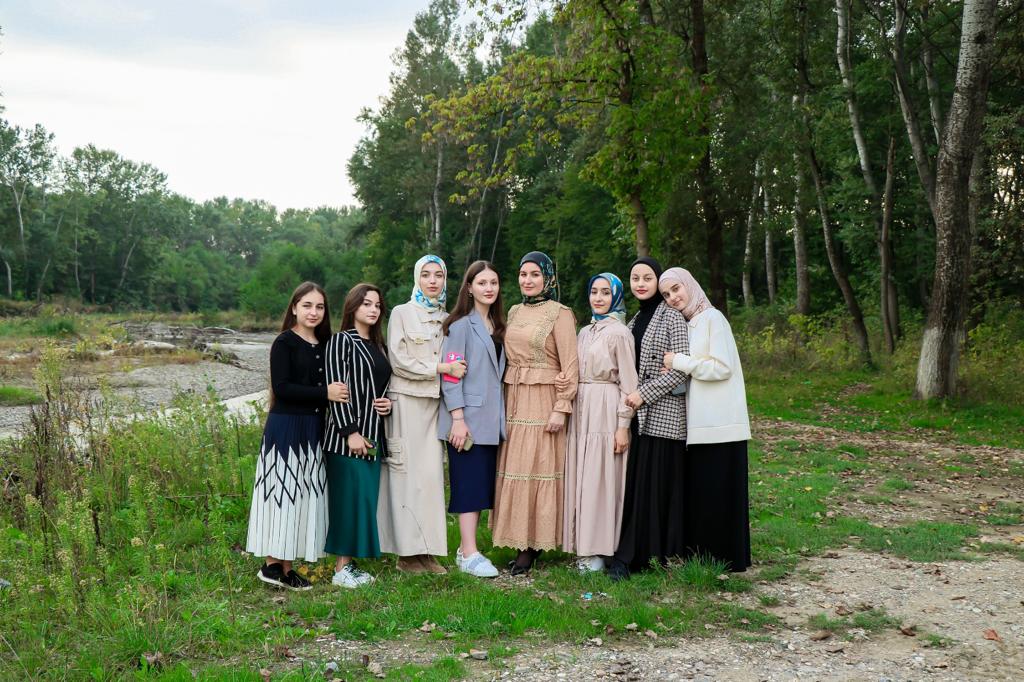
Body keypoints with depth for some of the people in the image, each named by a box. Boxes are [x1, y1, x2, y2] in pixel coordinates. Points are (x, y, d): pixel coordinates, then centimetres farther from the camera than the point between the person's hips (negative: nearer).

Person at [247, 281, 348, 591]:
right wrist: (324, 393, -18)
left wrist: (339, 392, -4)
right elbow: (281, 387, -16)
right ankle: (272, 565, 5)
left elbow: (331, 384, 18)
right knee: (281, 492, -3)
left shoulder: (324, 344, 13)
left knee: (305, 494, 7)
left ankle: (287, 566, 14)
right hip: (285, 428, -7)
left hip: (313, 429, 7)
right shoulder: (284, 343, -7)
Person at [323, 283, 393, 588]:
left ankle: (350, 563, 16)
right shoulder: (341, 341, -6)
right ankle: (341, 569, 0)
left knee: (366, 499, 7)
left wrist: (388, 404, 3)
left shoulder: (377, 345, 16)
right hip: (347, 435, -7)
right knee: (351, 498, -8)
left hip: (373, 435, 7)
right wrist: (350, 432, -18)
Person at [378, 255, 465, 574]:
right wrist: (439, 368, -12)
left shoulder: (447, 319, 14)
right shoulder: (401, 313, 0)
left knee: (431, 473, 2)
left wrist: (455, 370, 1)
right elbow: (398, 361, -8)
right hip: (406, 401, -4)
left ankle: (427, 550, 7)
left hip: (435, 402, 4)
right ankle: (407, 551, 2)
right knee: (407, 473, -4)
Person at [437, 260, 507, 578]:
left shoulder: (497, 325, 14)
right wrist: (458, 418, -18)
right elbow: (450, 374, -12)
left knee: (484, 484, 9)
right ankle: (469, 555, -2)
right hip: (468, 418, -7)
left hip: (491, 419, 7)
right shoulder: (461, 325, -8)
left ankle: (467, 548, 17)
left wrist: (499, 415, 12)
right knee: (470, 483, -6)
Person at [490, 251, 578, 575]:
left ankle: (533, 544, 3)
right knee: (514, 468, 5)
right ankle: (521, 540, 13)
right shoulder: (514, 312, 14)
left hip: (543, 400, -6)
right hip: (513, 399, 6)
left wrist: (561, 408, -15)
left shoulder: (560, 314, -4)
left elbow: (570, 365, -9)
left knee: (538, 468, -3)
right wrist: (505, 398, 8)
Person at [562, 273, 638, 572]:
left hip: (605, 411, -7)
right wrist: (571, 409, 4)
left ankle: (598, 550, 3)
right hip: (582, 409, 7)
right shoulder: (585, 332, 15)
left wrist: (623, 425, -13)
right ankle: (584, 545, 14)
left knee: (599, 478, -4)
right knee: (581, 476, 7)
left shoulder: (619, 333, -6)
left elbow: (628, 382, -9)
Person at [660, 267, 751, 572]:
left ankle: (727, 558, 5)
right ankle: (703, 555, 17)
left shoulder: (712, 318, -8)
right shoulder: (686, 325, 16)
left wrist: (678, 361, -11)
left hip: (719, 422, -8)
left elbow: (722, 367, -15)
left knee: (719, 491, -3)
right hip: (698, 422, 8)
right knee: (699, 491, 10)